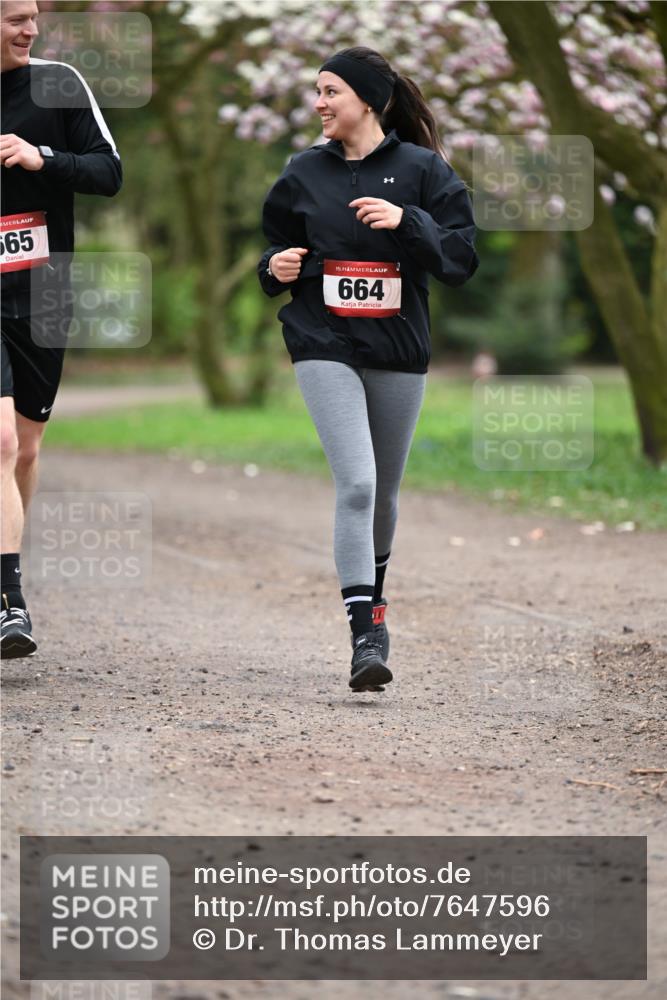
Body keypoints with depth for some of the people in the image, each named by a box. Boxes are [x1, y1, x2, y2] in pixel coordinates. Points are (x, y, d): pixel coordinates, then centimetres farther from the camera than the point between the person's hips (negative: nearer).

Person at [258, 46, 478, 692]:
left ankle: (372, 589, 41)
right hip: (325, 347, -1)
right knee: (356, 484, -16)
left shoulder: (421, 169, 0)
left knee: (384, 491, 13)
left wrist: (406, 222, -20)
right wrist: (276, 268, -4)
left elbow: (460, 259, -5)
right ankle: (367, 635, -18)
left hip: (399, 350, 1)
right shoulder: (304, 172, 6)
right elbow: (278, 247, 19)